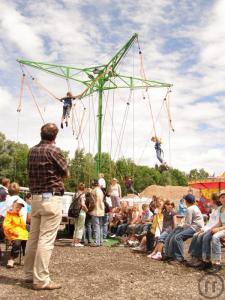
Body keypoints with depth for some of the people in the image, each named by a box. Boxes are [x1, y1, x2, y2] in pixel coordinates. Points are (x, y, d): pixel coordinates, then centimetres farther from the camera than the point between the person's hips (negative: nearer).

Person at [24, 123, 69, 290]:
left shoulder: (32, 151, 10)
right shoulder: (53, 150, -11)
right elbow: (66, 173, -2)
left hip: (36, 197, 8)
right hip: (51, 198, -7)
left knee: (33, 237, 13)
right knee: (46, 239, -5)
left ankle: (30, 274, 23)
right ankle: (41, 279, -2)